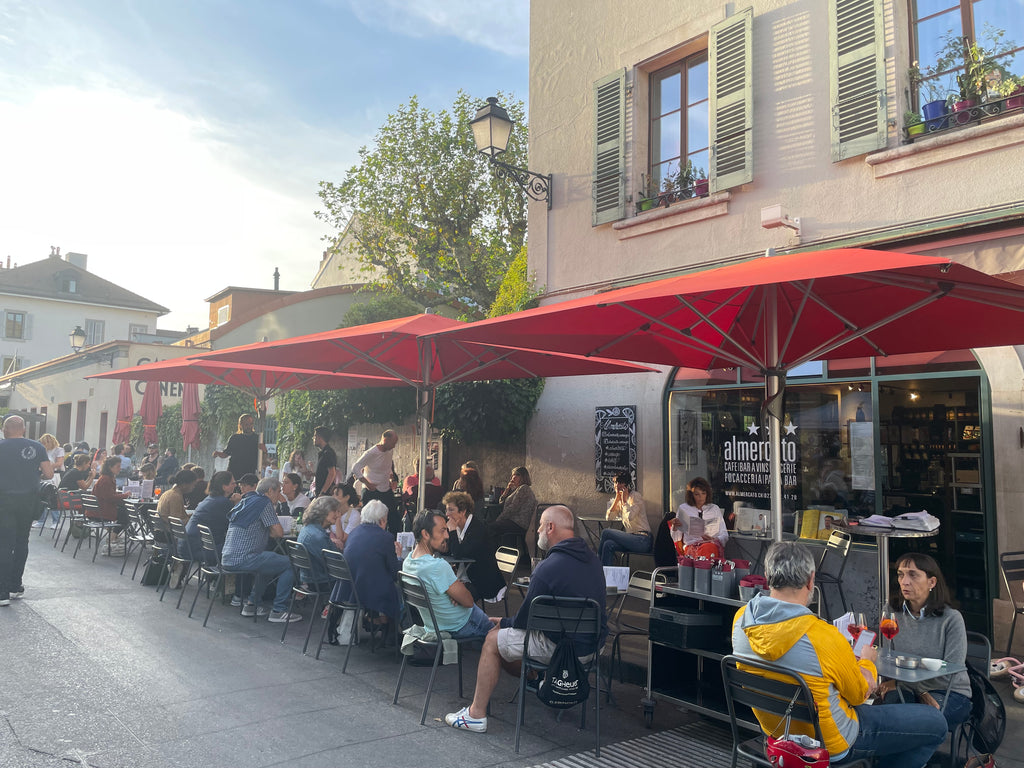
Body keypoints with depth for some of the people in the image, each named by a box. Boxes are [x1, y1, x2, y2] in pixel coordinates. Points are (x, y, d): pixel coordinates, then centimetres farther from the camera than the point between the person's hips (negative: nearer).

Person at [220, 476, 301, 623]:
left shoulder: (247, 500, 20)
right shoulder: (264, 503, -8)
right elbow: (279, 532, -10)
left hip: (227, 558, 10)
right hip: (242, 559, -10)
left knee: (269, 562, 31)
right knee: (289, 564, -6)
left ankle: (251, 604, 28)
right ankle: (278, 611, -3)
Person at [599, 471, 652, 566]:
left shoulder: (635, 496, -7)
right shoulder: (619, 500, 17)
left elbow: (630, 516, -22)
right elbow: (609, 517, 5)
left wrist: (624, 500, -10)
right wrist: (617, 498, 1)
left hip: (642, 541, -7)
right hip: (631, 538, 7)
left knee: (605, 533, -17)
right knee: (608, 545, -22)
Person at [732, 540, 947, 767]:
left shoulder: (741, 618, -13)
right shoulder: (823, 636, -33)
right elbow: (860, 693, -13)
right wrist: (867, 661, 8)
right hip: (830, 744, -7)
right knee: (935, 724, 9)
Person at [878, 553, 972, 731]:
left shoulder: (951, 618, -11)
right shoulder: (892, 612, -2)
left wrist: (900, 682, -16)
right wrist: (922, 693, -16)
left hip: (950, 692, -2)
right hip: (906, 690, 2)